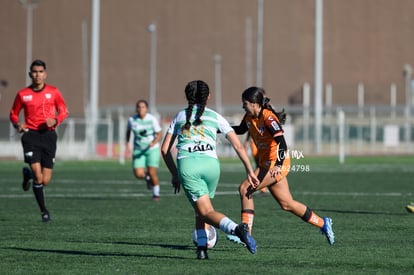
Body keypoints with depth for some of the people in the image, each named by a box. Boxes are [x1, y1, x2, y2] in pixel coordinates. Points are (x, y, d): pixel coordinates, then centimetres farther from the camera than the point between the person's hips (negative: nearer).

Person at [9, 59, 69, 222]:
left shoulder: (53, 92, 4)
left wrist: (55, 120, -11)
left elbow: (64, 111, 10)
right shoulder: (22, 94, 3)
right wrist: (17, 124, -8)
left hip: (48, 135, 1)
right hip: (30, 135, -1)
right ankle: (44, 211, 1)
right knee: (38, 177, -17)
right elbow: (13, 114, 14)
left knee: (45, 181, 0)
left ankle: (28, 174, 36)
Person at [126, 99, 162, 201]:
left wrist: (154, 143, -29)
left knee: (152, 173, -9)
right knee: (138, 174, -13)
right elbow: (128, 130, 16)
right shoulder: (132, 119, -5)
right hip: (139, 150, 2)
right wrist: (127, 142, 8)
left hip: (152, 149, -2)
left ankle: (156, 193, 16)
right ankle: (147, 177, 25)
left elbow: (159, 134, -11)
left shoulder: (152, 119, -13)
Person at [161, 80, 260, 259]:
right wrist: (250, 171, 13)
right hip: (210, 164, 1)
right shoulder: (215, 117, 18)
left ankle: (236, 228, -31)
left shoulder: (180, 117, 22)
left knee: (206, 212, -4)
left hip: (186, 164, -1)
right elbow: (238, 146, 10)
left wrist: (174, 174, 29)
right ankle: (202, 247, 9)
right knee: (201, 208, 24)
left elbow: (165, 149, 20)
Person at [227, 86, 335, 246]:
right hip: (265, 163, 9)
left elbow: (282, 144, -26)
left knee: (245, 189, -19)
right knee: (286, 204, 12)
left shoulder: (268, 118, -19)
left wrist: (277, 166, -37)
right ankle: (323, 224, 25)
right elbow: (240, 130, 27)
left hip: (277, 162, -9)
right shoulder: (249, 117, 6)